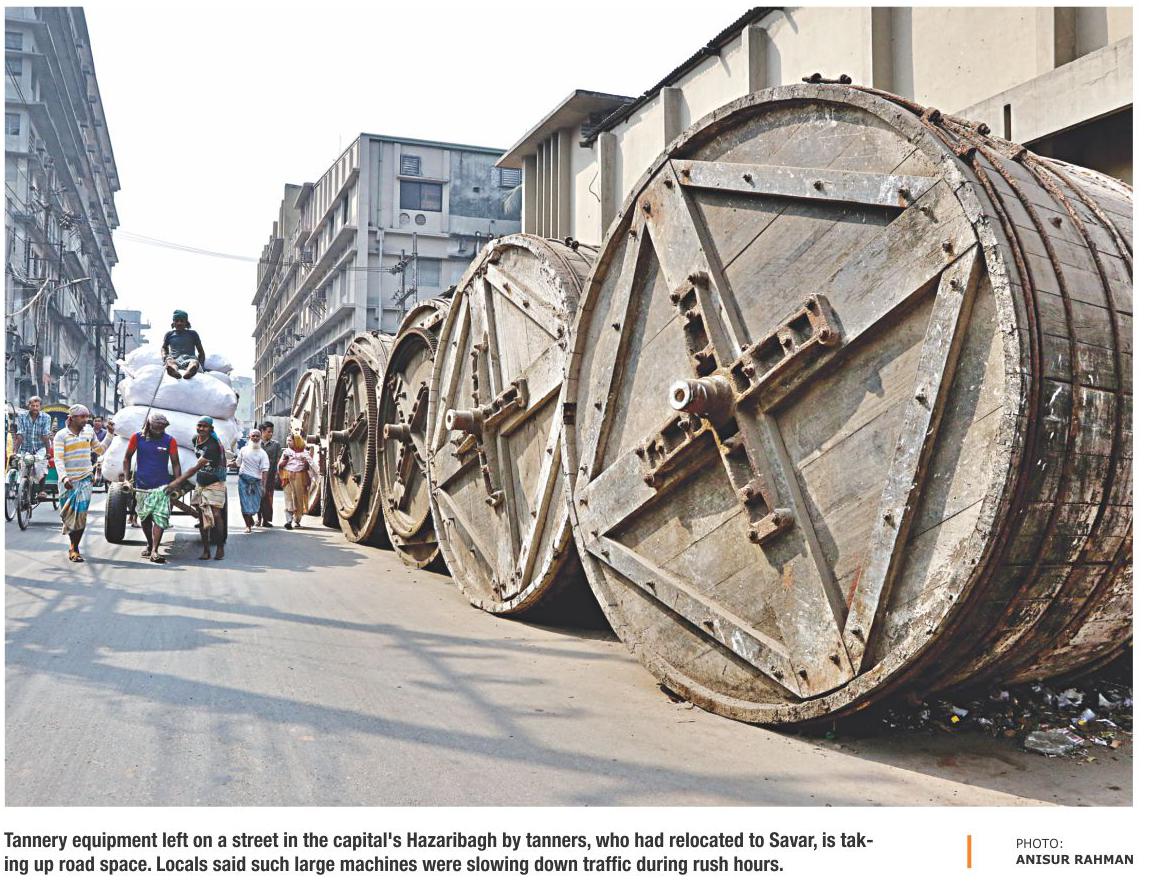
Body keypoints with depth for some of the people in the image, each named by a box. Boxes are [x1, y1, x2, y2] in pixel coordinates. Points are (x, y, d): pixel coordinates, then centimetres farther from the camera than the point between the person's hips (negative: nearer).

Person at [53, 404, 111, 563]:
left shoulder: (88, 432, 9)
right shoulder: (61, 435, -6)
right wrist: (64, 477, -28)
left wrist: (110, 434, 12)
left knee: (81, 515, -6)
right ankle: (73, 547, 23)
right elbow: (58, 459, -14)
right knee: (69, 514, 5)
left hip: (85, 480, 3)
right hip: (68, 481, -3)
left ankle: (74, 548, 2)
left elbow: (100, 449, 21)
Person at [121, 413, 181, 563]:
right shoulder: (137, 437, -1)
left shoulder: (170, 441, -3)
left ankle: (154, 551, -16)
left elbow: (175, 464, 2)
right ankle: (149, 544, 35)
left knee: (160, 517, -14)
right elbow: (127, 458, 9)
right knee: (144, 518, 14)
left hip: (162, 486, -2)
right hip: (142, 485, 2)